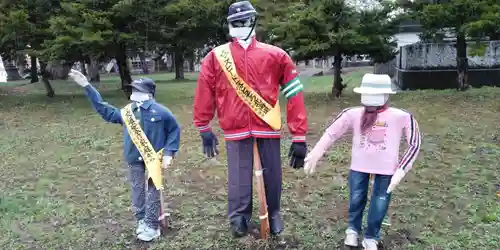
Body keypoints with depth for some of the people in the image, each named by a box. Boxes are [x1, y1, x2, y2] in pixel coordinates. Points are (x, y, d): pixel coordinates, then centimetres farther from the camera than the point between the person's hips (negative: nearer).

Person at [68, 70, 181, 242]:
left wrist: (168, 152, -11)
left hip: (154, 157, -5)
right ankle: (142, 220, 32)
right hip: (135, 159, 5)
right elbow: (104, 110, 13)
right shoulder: (127, 112, 3)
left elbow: (175, 129, -5)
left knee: (152, 191, 6)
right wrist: (87, 86, 10)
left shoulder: (159, 111, -13)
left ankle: (152, 226, 19)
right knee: (137, 189, 14)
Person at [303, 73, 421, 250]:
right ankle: (353, 229, 41)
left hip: (386, 169, -1)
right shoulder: (353, 114, -12)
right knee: (356, 200, 12)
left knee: (379, 205, 7)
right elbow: (331, 134, -2)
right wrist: (314, 155, -4)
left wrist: (401, 170, -12)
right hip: (359, 166, 1)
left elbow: (414, 144, -6)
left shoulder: (401, 117, -16)